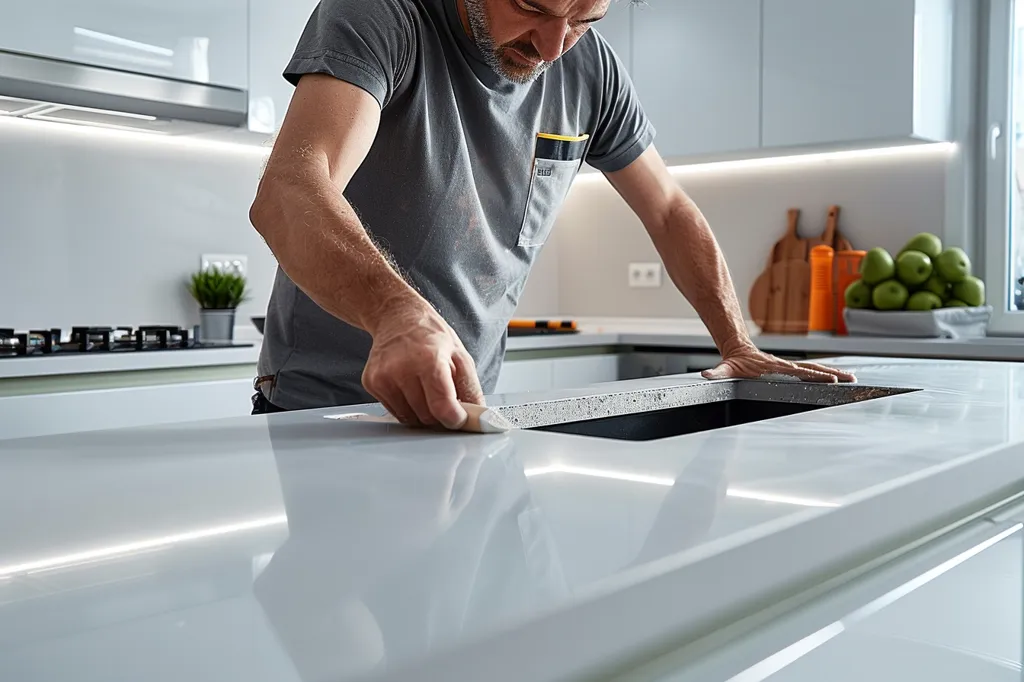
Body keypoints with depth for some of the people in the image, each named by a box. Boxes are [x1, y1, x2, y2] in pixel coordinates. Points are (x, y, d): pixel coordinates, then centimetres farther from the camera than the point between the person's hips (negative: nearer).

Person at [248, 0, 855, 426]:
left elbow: (669, 211, 11)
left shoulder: (591, 70, -1)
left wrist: (739, 346, 3)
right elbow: (289, 193, -33)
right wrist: (397, 312, -51)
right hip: (318, 406, -4)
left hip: (467, 410, 5)